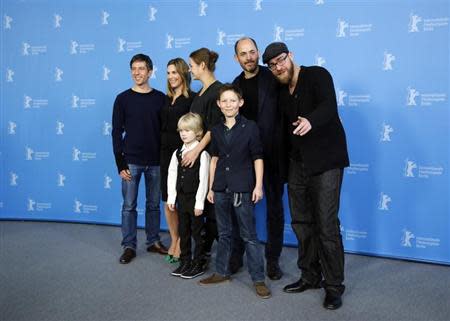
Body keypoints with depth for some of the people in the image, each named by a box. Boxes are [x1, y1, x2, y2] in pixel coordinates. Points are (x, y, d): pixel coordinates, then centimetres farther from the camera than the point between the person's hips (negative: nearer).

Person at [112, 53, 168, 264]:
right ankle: (129, 246, 14)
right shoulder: (123, 99, 0)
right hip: (131, 161, -1)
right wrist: (120, 164, -7)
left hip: (155, 161, 2)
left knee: (154, 204, 11)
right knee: (129, 206, 3)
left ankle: (153, 241, 25)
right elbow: (117, 132, -1)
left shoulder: (160, 98, 4)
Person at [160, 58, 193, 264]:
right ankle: (174, 240, 24)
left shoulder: (192, 99, -8)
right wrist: (161, 150, 6)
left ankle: (181, 243, 14)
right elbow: (162, 126, 13)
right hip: (166, 152, 6)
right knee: (167, 200, 10)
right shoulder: (166, 99, 12)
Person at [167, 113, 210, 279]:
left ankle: (198, 264, 16)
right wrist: (171, 198, 4)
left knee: (197, 232, 4)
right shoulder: (177, 153, 6)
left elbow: (203, 179, -14)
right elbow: (172, 176, 8)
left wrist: (199, 203, -15)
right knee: (183, 231, 14)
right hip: (182, 197, 6)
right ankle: (185, 262, 26)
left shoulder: (202, 154, -12)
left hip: (195, 198, -6)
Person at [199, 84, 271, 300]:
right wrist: (210, 187, 12)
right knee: (224, 233, 15)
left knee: (249, 235, 1)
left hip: (242, 188, -4)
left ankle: (258, 279, 8)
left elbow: (258, 158, -4)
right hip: (221, 188, 5)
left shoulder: (250, 127, -4)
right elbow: (214, 159, 13)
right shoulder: (216, 130, 8)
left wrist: (258, 186, -9)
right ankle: (222, 272, 27)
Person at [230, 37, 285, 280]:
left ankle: (272, 260, 19)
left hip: (272, 152, -3)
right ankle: (236, 254, 24)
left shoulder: (272, 78, -4)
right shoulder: (235, 85, 8)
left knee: (274, 207, 6)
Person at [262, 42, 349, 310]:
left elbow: (329, 106, -24)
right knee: (302, 222, 10)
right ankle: (310, 276, 25)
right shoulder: (282, 91, 13)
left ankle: (334, 286, 5)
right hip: (297, 164, 7)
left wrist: (310, 121, -45)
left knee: (327, 226, -7)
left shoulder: (317, 75, -7)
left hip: (325, 162, -6)